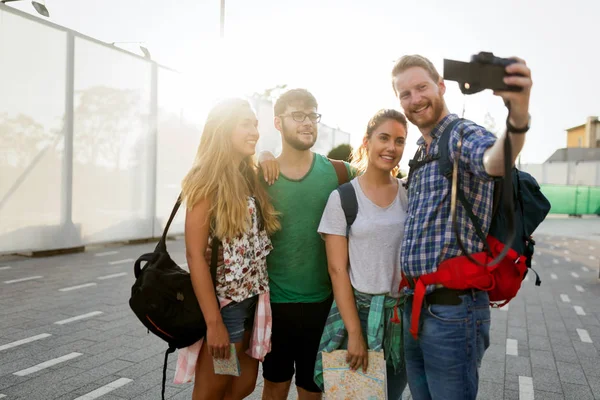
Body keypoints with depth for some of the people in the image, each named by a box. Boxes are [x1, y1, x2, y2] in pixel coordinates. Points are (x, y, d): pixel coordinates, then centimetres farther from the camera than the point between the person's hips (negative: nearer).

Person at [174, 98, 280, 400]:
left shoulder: (251, 177, 8)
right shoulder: (206, 181, -14)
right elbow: (195, 255, -18)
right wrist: (214, 323, -20)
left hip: (252, 299, 7)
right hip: (224, 302, -7)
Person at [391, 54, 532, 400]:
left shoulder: (464, 135, -11)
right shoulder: (421, 152, 15)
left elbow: (494, 162, -36)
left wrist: (517, 120, -57)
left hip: (452, 308, -8)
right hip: (415, 306, 8)